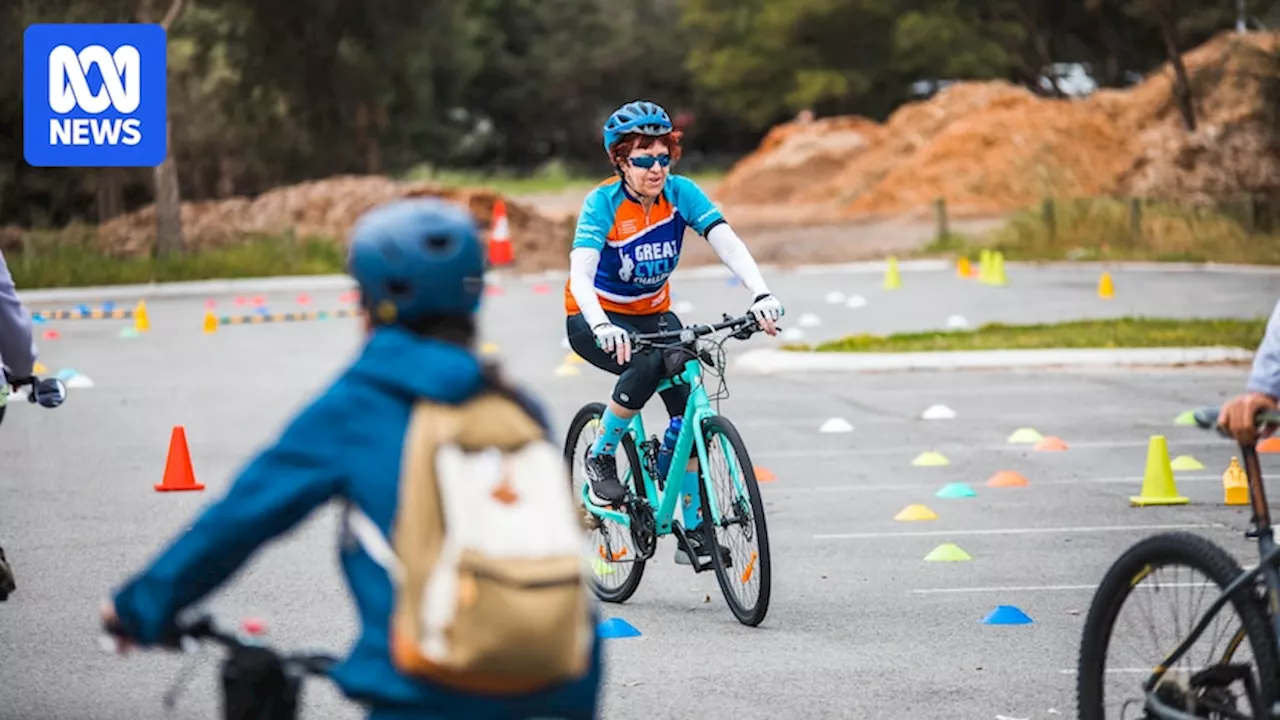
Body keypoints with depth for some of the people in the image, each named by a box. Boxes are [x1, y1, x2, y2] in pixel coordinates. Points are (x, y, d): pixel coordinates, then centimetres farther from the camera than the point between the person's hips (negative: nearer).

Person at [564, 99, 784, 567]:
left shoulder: (681, 193, -13)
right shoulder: (602, 203, -23)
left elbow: (727, 243, -25)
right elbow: (580, 275, -35)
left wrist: (761, 295, -42)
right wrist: (602, 327, -54)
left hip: (653, 314, 4)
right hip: (595, 320, -4)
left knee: (688, 406, -13)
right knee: (646, 365, -35)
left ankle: (694, 532, -5)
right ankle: (601, 457, -11)